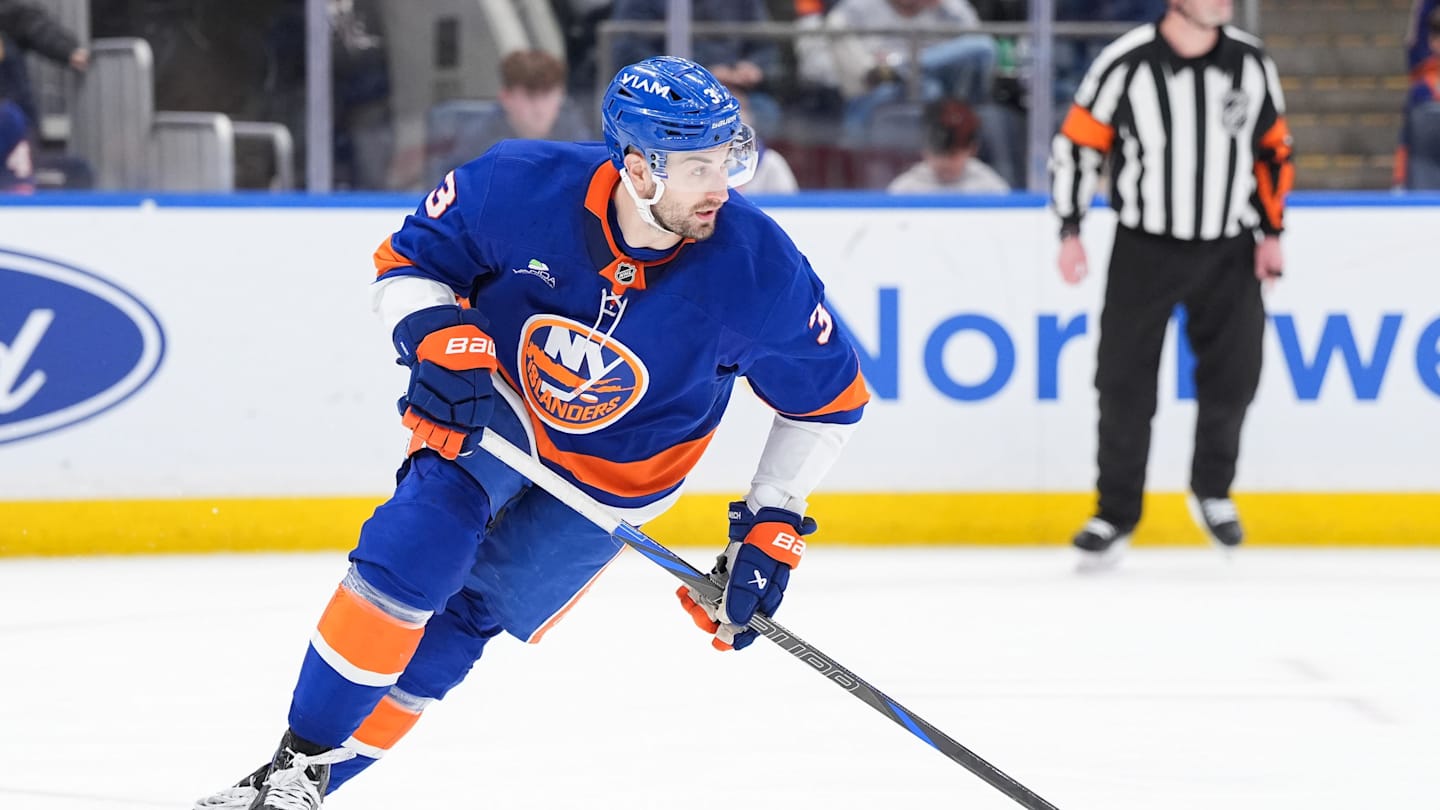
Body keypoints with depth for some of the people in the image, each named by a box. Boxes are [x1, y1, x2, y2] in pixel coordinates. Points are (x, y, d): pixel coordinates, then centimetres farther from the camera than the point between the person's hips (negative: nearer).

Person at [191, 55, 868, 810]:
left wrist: (773, 523, -14)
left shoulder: (755, 267, -26)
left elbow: (829, 398, -10)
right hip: (493, 407, 0)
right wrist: (438, 339, -28)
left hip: (615, 474, 0)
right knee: (413, 550, -22)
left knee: (459, 620, -3)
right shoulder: (523, 186, -27)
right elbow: (407, 260, -9)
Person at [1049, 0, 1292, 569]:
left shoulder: (1251, 64, -3)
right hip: (1144, 250, -2)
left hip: (1227, 253, 2)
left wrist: (1271, 232, 6)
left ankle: (1212, 491, 26)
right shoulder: (1126, 64, -14)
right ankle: (1116, 515, 10)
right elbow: (1077, 143, -6)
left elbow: (1274, 149, 9)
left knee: (1233, 375, 1)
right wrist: (1070, 233, -8)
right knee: (1125, 383, -2)